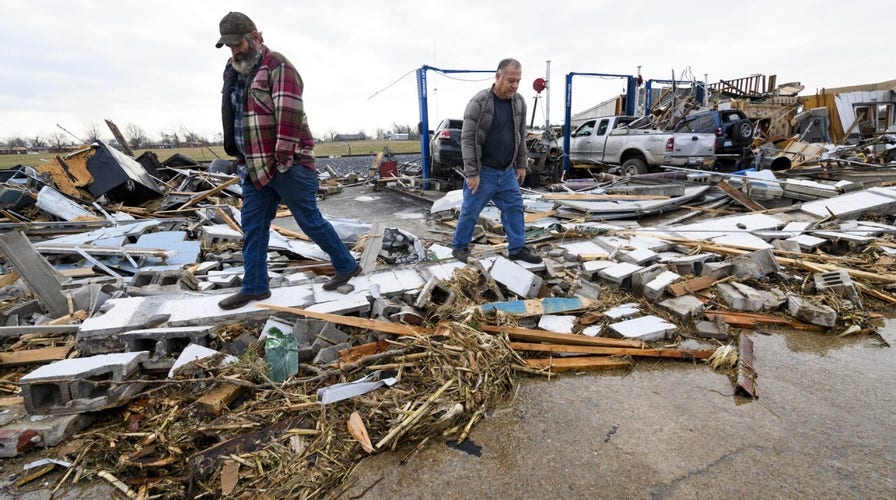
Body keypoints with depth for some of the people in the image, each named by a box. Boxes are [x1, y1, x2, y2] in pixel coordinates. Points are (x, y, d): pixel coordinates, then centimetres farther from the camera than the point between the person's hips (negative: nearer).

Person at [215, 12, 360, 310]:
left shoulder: (277, 66, -7)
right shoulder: (233, 71, 19)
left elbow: (289, 112, -19)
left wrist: (284, 155, -24)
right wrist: (240, 158, 20)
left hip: (288, 166, -8)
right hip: (253, 168, 8)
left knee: (310, 221, -1)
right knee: (252, 228, 9)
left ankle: (347, 266, 16)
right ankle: (254, 287, 20)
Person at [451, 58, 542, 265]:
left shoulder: (519, 102, 4)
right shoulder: (479, 102, -15)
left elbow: (521, 136, 13)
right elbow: (467, 139, -17)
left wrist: (521, 164, 11)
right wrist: (472, 173, -19)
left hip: (507, 171, 6)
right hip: (483, 171, -6)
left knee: (515, 208, 9)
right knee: (470, 211, 5)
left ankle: (517, 248, 21)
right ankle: (459, 246, 22)